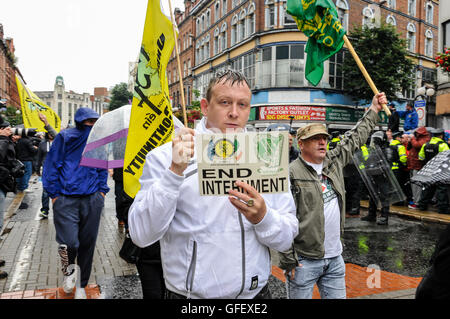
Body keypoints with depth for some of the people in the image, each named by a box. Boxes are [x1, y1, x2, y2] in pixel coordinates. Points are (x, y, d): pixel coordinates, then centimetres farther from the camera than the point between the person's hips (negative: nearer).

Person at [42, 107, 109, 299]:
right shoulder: (65, 137, -2)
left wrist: (102, 191, 9)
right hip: (66, 199, -3)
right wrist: (54, 195, -4)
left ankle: (81, 286, 27)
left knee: (87, 244, 9)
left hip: (92, 200, 4)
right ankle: (68, 271, 23)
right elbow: (51, 166, -1)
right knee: (69, 244, -13)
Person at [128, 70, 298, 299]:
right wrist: (175, 172, -27)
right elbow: (141, 235, -18)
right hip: (189, 293, -2)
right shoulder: (166, 157, -10)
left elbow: (286, 239, -3)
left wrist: (262, 217, -23)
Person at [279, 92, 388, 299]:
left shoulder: (333, 162, 8)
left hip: (335, 258, 7)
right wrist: (288, 260, -16)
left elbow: (354, 139, 22)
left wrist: (373, 110, 25)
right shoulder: (291, 174, -14)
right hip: (304, 260, -6)